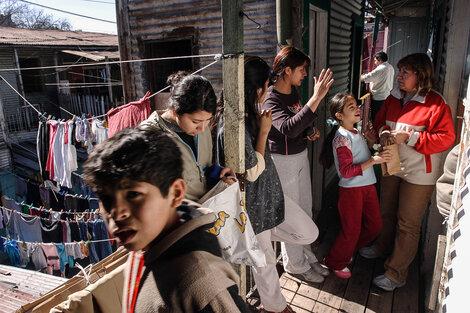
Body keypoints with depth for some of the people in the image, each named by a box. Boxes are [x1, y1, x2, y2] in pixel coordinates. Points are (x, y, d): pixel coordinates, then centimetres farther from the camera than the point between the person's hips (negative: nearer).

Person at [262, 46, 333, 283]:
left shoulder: (293, 91, 6)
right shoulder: (271, 99, -21)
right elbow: (289, 128, -39)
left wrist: (310, 131, 2)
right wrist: (317, 98, -42)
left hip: (301, 155, 9)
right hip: (283, 161, -9)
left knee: (305, 211, 18)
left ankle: (306, 256, 37)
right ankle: (296, 265, 25)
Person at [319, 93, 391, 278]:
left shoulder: (355, 132, 9)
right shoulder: (342, 137, -19)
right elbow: (346, 171, -24)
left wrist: (369, 143, 6)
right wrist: (373, 160, -26)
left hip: (367, 186, 9)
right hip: (351, 189, -9)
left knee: (375, 226, 16)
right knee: (352, 230, 4)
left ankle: (346, 251, 36)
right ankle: (335, 262, 28)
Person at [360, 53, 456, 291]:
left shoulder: (435, 103, -17)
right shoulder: (394, 97, 3)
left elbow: (446, 138, -19)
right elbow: (380, 120, 14)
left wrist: (409, 137, -24)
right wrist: (383, 132, -9)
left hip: (418, 174, -6)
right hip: (391, 166, 6)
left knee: (408, 224, 4)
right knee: (387, 213, 22)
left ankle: (396, 274, 17)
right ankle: (383, 247, 47)